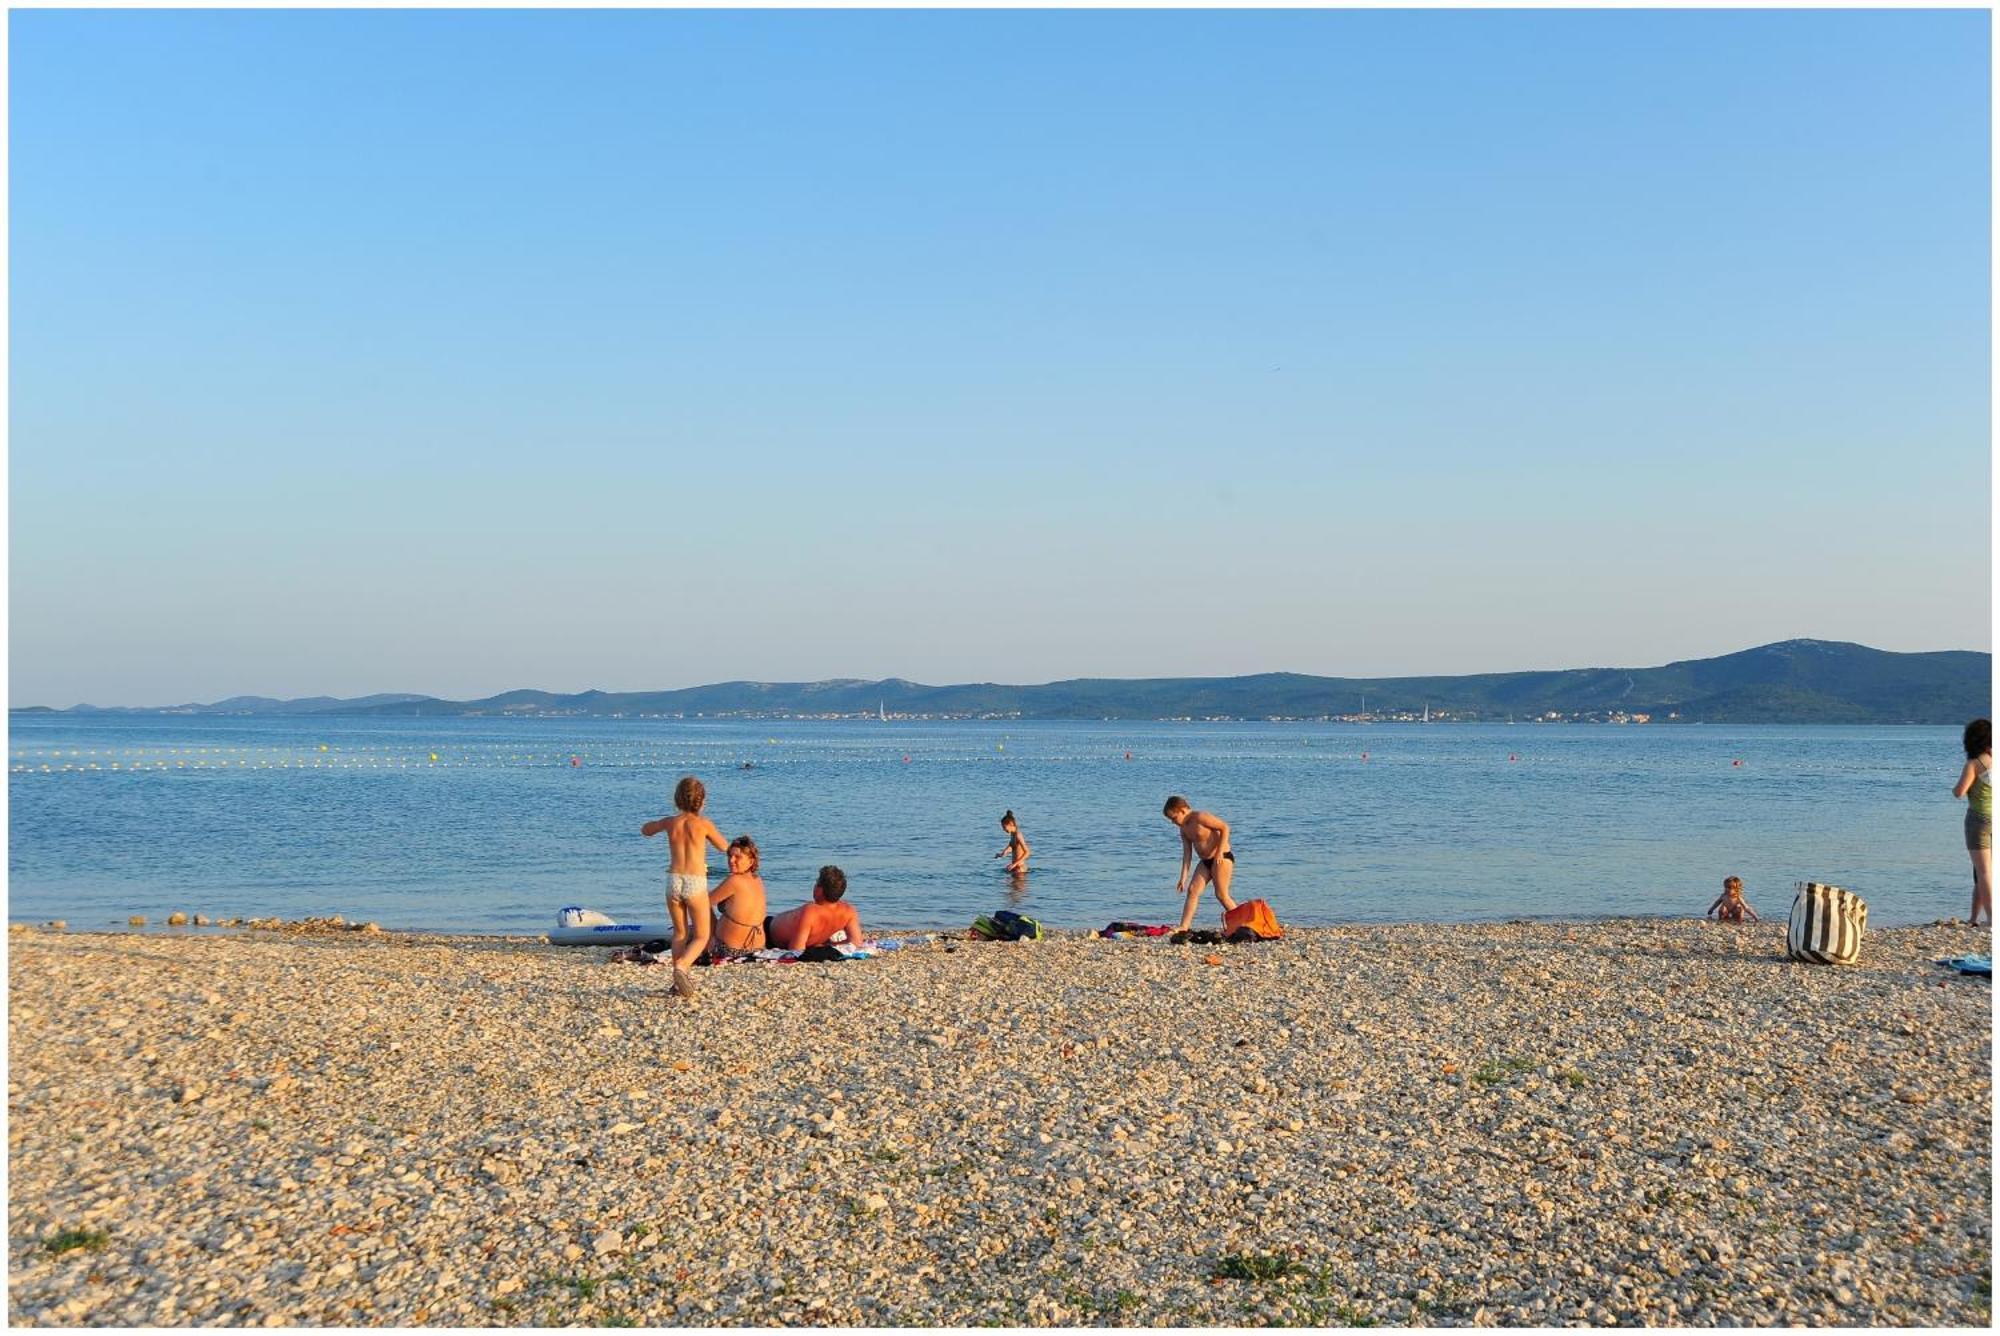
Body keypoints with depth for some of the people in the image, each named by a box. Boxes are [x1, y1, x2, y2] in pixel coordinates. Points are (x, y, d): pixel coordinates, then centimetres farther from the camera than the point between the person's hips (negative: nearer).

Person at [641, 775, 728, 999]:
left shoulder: (670, 822, 2)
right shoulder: (703, 824, -6)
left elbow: (645, 830, 24)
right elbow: (724, 847, 10)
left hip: (674, 881, 3)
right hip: (696, 883, -3)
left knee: (680, 933, 21)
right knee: (701, 937, 8)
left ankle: (679, 981, 15)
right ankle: (681, 966, -18)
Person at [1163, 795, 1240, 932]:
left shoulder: (1201, 817, -16)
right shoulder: (1184, 828, 9)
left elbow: (1225, 827, -18)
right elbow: (1187, 853, 7)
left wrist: (1219, 852, -20)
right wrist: (1183, 877, 1)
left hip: (1221, 858, -8)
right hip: (1205, 861, 8)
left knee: (1221, 894, -5)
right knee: (1192, 890, -3)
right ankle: (1184, 927, -7)